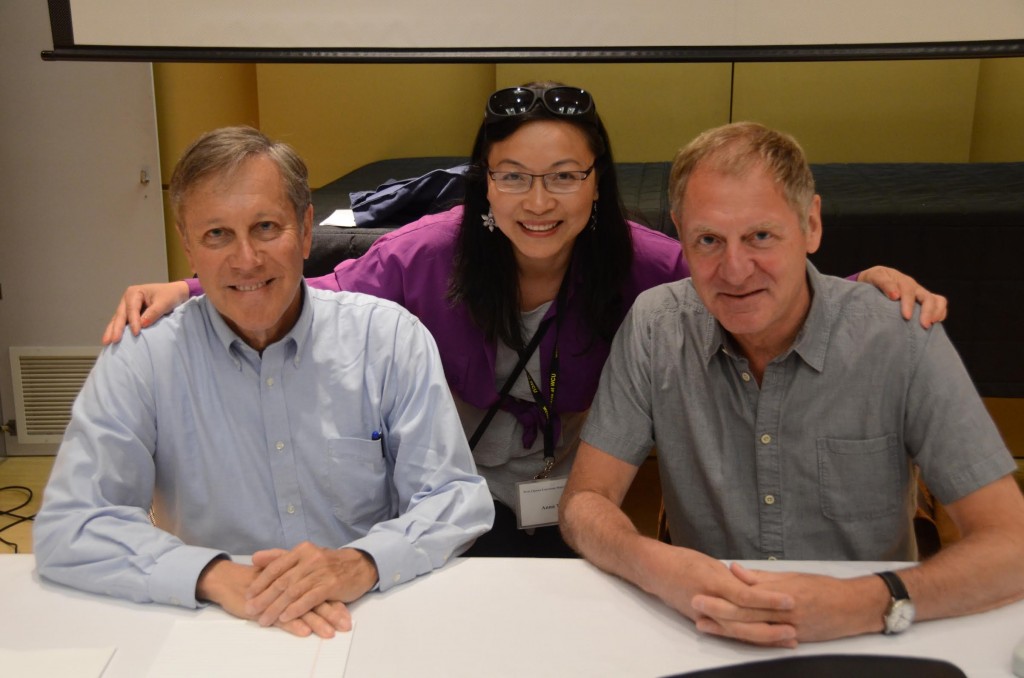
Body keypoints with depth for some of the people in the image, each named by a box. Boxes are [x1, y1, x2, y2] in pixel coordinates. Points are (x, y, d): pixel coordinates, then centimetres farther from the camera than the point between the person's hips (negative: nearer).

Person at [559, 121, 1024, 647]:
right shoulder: (655, 326, -8)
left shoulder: (900, 339, -14)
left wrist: (872, 604, -31)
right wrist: (654, 567, -28)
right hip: (704, 646, 0)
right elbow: (584, 503, -7)